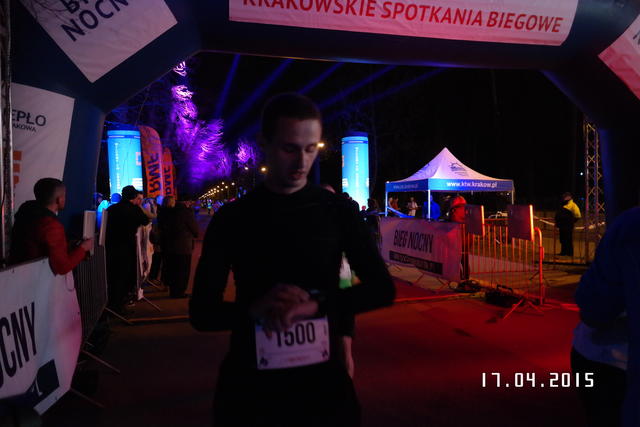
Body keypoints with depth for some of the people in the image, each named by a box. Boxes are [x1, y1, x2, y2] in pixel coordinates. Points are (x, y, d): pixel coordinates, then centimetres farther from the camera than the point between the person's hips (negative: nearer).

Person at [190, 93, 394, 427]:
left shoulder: (337, 210, -3)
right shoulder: (232, 219, -4)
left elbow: (382, 289, -4)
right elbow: (201, 312, -4)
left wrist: (315, 305, -21)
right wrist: (253, 309, -25)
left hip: (323, 378, 1)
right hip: (249, 382, 0)